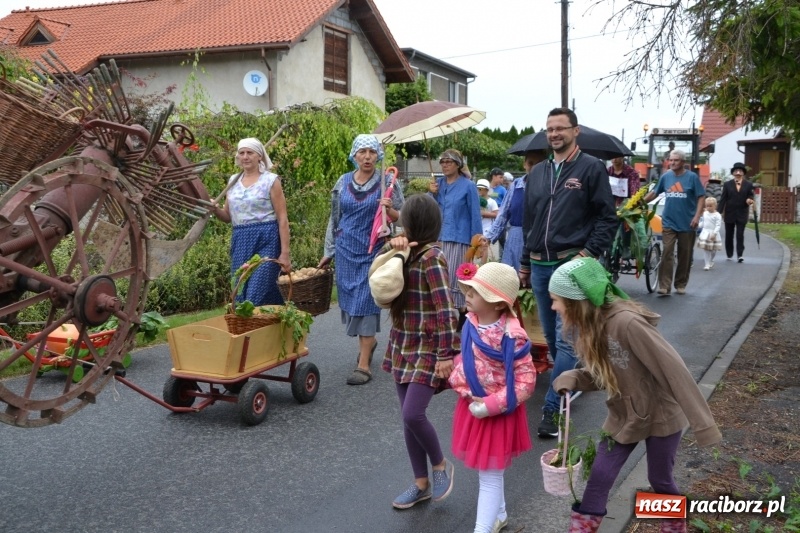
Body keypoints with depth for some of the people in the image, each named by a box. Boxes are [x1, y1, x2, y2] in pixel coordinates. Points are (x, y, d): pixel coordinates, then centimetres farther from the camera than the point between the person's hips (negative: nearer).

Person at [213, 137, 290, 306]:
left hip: (266, 241, -5)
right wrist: (215, 209, -4)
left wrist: (285, 253, -12)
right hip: (240, 242, 6)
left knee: (256, 296, -10)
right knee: (241, 296, 6)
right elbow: (228, 216, 19)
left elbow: (282, 219, -5)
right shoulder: (233, 181, 13)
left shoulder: (271, 180, -2)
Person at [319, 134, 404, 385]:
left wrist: (389, 209, -22)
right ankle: (369, 340, 38)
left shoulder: (387, 182, -3)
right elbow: (334, 218, 11)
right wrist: (328, 252, 12)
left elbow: (400, 217, 0)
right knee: (350, 300, 11)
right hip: (346, 251, 4)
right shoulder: (343, 182, 5)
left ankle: (363, 364, -2)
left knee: (365, 302, -6)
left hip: (373, 251, -4)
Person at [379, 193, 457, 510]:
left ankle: (441, 466, 13)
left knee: (412, 414, -14)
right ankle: (421, 484, 22)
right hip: (404, 346, 9)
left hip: (427, 349, -9)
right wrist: (394, 251, 0)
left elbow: (445, 309, -20)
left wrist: (445, 354, -22)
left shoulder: (431, 257, -16)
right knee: (408, 418, 10)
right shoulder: (411, 254, 9)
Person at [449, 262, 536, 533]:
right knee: (487, 471, 25)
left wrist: (490, 406, -24)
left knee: (489, 477, 4)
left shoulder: (511, 336, -25)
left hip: (497, 413, -7)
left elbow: (526, 381, -22)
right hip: (472, 405, 7)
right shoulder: (471, 322, -5)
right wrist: (460, 385, -3)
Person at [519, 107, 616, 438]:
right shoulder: (537, 172, 15)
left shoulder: (591, 168, -3)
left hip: (572, 264, -6)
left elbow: (607, 219, -5)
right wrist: (524, 264, 17)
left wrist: (588, 255, -15)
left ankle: (552, 408, -7)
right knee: (550, 335, 14)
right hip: (539, 265, 7)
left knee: (565, 339, -9)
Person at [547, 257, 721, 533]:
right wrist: (571, 379, -18)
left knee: (660, 480, 13)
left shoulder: (627, 323, -33)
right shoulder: (587, 326, -8)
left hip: (661, 415, -6)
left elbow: (675, 370, -30)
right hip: (623, 415, 6)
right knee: (599, 477, 4)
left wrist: (703, 424, -28)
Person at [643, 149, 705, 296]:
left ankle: (681, 284, 20)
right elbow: (654, 192, 14)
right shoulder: (665, 176, 5)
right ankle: (664, 286, -12)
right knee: (667, 253, -9)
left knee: (685, 256, 7)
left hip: (687, 224, -1)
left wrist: (697, 216, -12)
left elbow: (701, 197, -4)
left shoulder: (692, 177, -3)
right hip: (669, 222, 1)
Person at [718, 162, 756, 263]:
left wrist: (749, 200, -22)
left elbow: (751, 196, 3)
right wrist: (719, 212, -7)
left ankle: (740, 255, -5)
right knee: (729, 235, 9)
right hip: (729, 214, 1)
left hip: (742, 214, -1)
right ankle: (729, 255, 20)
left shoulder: (748, 185, 2)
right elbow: (723, 199, -1)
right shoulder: (727, 184, 1)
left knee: (740, 235, -6)